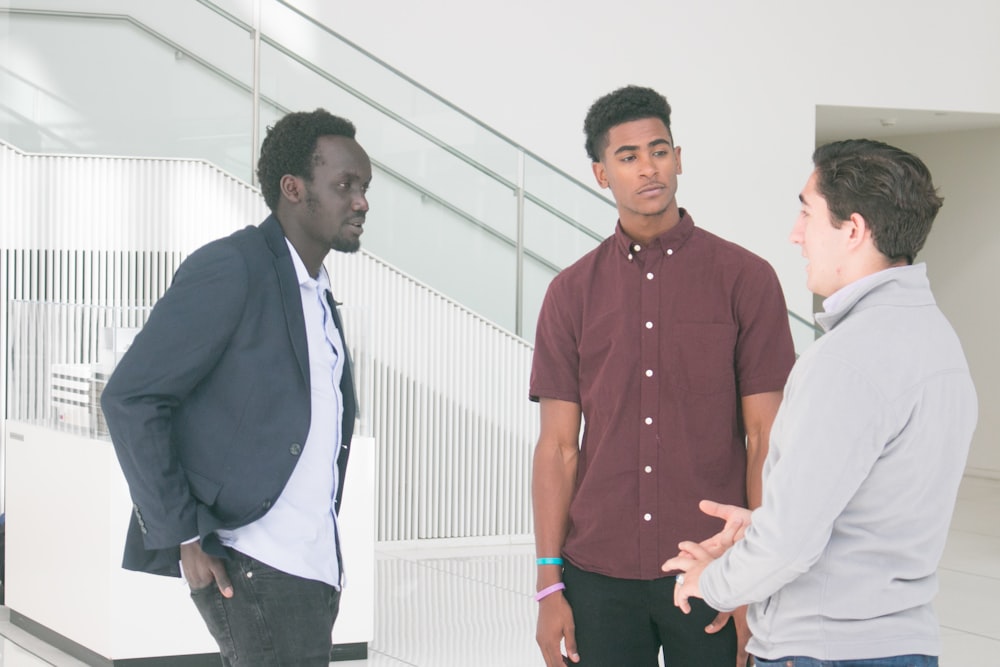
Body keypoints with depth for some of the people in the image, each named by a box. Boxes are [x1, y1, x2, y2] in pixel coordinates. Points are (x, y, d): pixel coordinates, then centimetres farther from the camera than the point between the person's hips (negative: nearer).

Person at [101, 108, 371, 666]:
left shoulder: (319, 297, 17)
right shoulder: (229, 269, -9)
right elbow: (129, 399, -14)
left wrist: (329, 565, 13)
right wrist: (183, 538, -16)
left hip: (311, 568, 8)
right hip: (250, 564, -8)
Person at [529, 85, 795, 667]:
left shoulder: (746, 279, 0)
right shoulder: (573, 292, 6)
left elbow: (765, 440, -2)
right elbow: (558, 447, 5)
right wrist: (550, 584, 0)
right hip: (600, 579, 2)